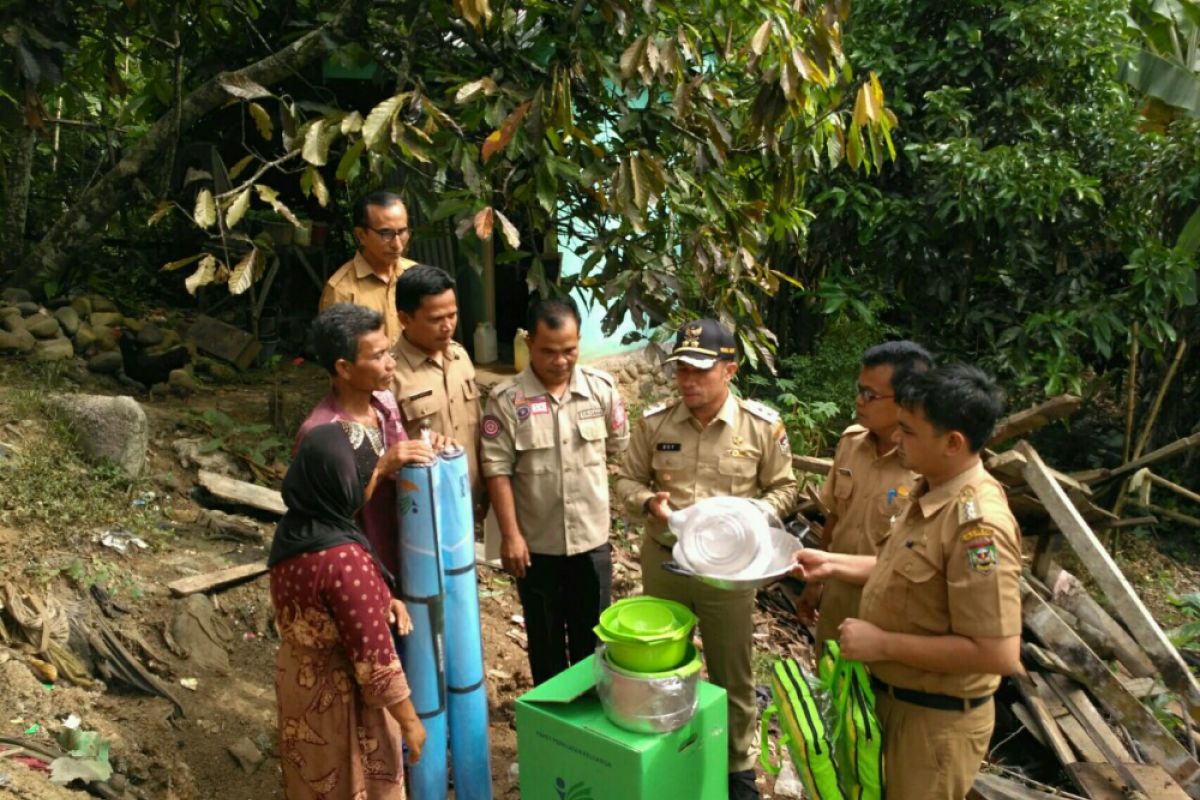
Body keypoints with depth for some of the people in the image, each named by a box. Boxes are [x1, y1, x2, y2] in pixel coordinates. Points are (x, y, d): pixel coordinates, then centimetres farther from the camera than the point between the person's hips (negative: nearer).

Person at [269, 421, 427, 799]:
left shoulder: (293, 529, -8)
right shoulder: (344, 559, -34)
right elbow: (375, 658, -26)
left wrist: (380, 604, -1)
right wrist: (410, 722, -13)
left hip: (298, 680, 8)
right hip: (341, 697, -7)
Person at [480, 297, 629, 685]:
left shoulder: (601, 387, -4)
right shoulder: (506, 399, -12)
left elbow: (618, 446, 8)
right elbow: (498, 471, -12)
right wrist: (510, 535, -14)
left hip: (592, 538, 2)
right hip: (536, 543, -2)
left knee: (592, 635, 17)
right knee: (545, 638, 16)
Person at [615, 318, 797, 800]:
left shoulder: (763, 425, -10)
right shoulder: (654, 421, -6)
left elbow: (783, 488, 1)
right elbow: (627, 480, 4)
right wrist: (647, 501, -18)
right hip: (663, 561, 2)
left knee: (732, 673, 13)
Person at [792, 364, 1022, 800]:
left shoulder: (978, 524, -30)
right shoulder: (931, 492, -1)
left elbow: (999, 654, -31)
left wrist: (883, 644, -27)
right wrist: (833, 564, 8)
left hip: (935, 718, -9)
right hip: (895, 696, 9)